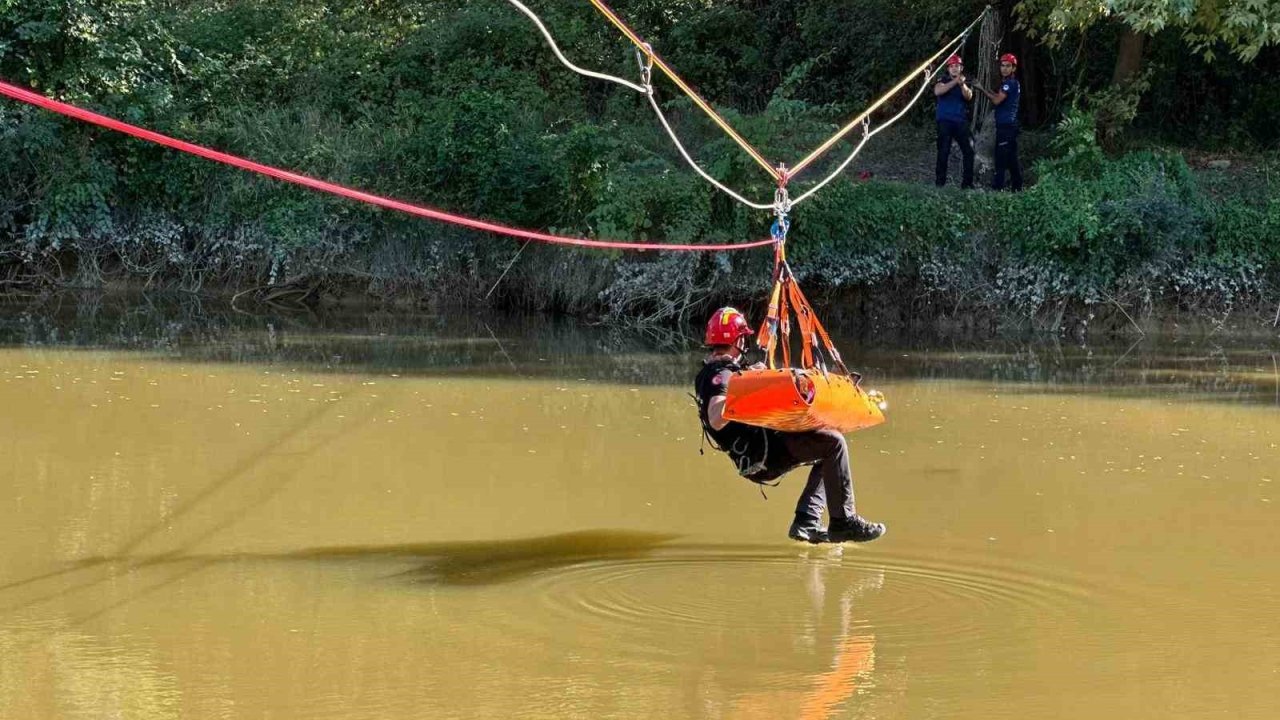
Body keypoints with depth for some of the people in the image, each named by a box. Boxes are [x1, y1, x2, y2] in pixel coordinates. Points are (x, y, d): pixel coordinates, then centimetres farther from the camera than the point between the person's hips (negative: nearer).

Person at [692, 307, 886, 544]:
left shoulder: (709, 374, 19)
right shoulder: (720, 374, -14)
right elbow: (716, 420, -31)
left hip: (756, 458, 11)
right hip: (761, 455, -11)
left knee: (826, 456, 21)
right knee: (834, 443, -15)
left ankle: (806, 522, 7)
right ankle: (843, 522, -13)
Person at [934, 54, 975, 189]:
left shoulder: (965, 83, 14)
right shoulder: (944, 82, 5)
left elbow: (968, 96, -6)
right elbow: (937, 91, -17)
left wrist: (962, 85, -25)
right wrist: (954, 82, -24)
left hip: (961, 122, 3)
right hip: (945, 121, -3)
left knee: (969, 151, -2)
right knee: (943, 152, -6)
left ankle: (967, 181, 4)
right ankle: (940, 181, -2)